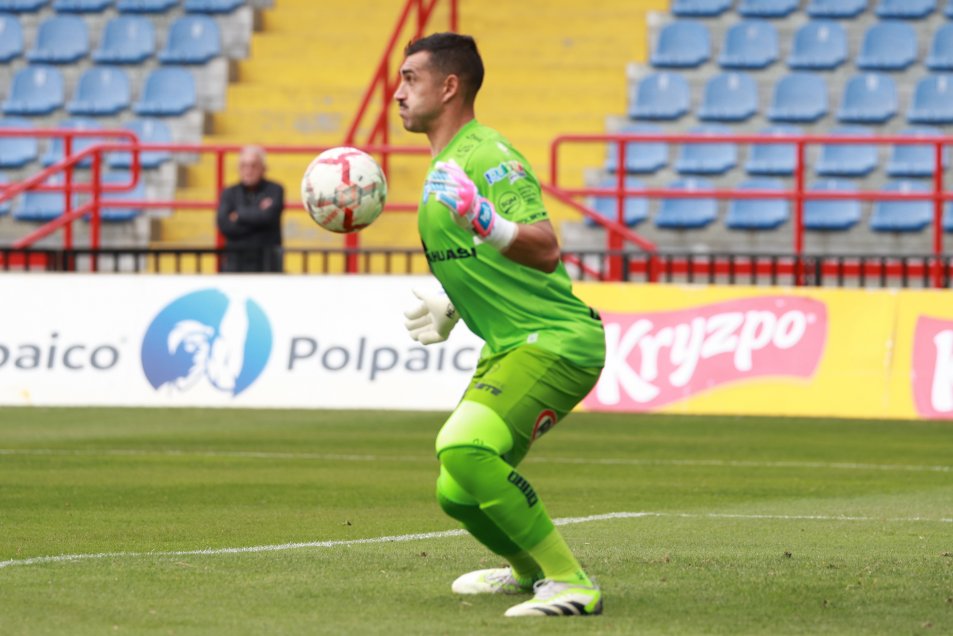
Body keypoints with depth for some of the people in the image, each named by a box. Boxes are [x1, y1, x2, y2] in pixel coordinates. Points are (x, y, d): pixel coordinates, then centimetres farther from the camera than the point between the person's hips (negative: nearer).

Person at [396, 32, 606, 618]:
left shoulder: (487, 156, -15)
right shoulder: (444, 166, 16)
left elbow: (545, 251, -28)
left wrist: (486, 224, -43)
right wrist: (450, 307, 30)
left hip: (556, 339, -10)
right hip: (509, 348, 10)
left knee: (465, 448, -30)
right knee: (458, 496, 14)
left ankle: (570, 583, -23)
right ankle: (530, 569, 43)